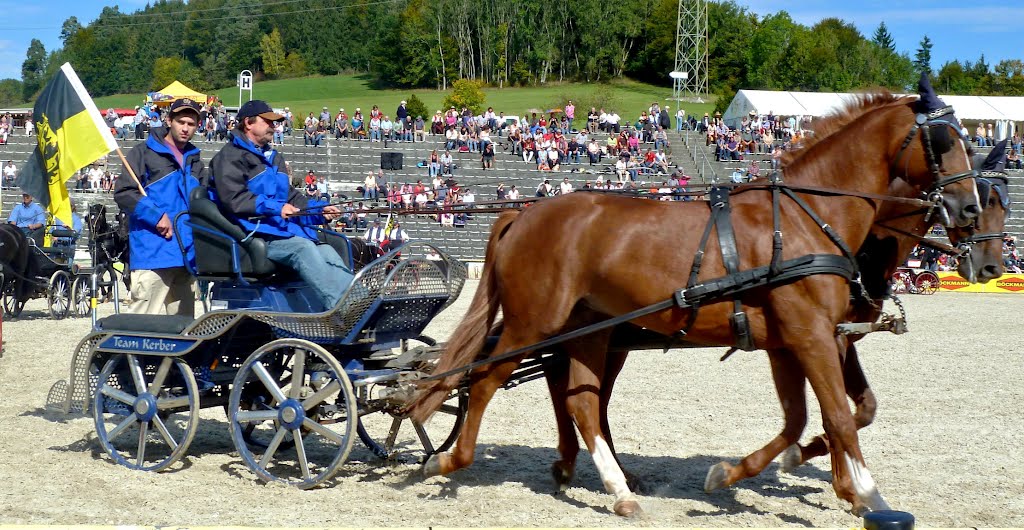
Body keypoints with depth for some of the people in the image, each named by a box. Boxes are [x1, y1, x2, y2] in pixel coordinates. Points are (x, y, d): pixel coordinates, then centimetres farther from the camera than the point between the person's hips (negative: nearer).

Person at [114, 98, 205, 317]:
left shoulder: (194, 161, 21)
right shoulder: (144, 153, 0)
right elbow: (123, 192, -8)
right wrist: (157, 216, -16)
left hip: (187, 255, 7)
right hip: (152, 253, -7)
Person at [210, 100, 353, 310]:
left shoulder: (273, 158, 30)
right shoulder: (231, 156, 2)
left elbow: (291, 197, 28)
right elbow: (233, 199, -12)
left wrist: (320, 209, 10)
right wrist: (275, 208, -17)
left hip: (283, 227, 8)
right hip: (255, 233, -8)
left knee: (326, 251, -19)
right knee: (303, 248, -32)